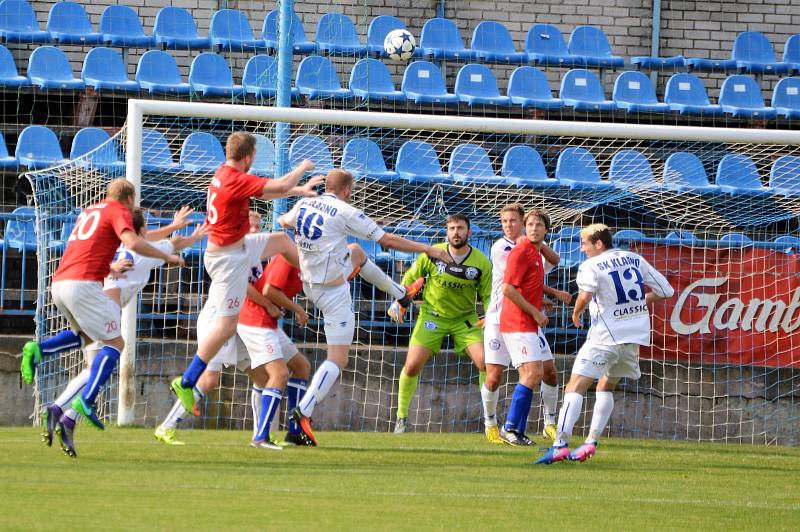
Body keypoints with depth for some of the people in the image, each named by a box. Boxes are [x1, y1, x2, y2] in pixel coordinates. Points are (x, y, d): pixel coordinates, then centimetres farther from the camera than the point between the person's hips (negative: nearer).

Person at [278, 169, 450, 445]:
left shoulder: (303, 205, 2)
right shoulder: (345, 212, -16)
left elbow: (284, 220, 27)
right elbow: (387, 240, -12)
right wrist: (428, 250, -2)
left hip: (308, 283, 8)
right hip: (333, 292, -8)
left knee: (357, 252, 34)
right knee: (337, 360, -6)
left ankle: (401, 293, 54)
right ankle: (304, 411, -21)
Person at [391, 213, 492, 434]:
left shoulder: (481, 263, -11)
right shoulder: (433, 254, -11)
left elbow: (487, 296, -2)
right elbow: (410, 277, 5)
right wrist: (399, 302, -3)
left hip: (465, 319, 0)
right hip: (432, 315, 0)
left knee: (485, 363, -17)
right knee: (412, 366, -10)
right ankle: (401, 416, 10)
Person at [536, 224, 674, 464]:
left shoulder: (591, 266, -6)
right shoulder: (636, 260, 12)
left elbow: (585, 294, -25)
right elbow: (665, 291, 13)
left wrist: (576, 312, -6)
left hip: (606, 336, -6)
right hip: (636, 335, 6)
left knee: (575, 387, -7)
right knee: (606, 387, 22)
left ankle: (561, 444, -21)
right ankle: (591, 442, 13)